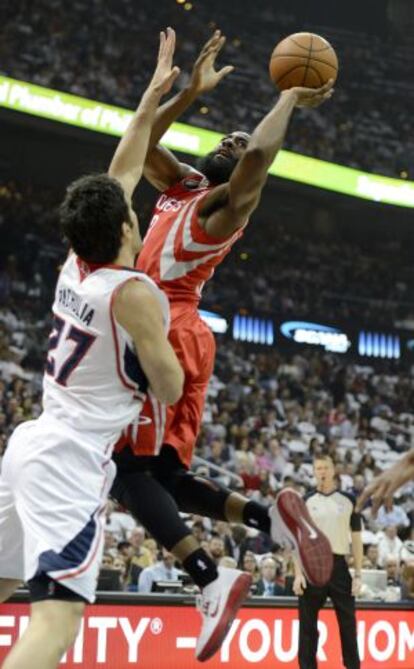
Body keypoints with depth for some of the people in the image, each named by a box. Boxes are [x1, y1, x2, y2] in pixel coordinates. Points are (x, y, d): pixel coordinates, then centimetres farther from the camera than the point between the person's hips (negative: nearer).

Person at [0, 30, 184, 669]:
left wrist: (152, 98, 24)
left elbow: (122, 175, 20)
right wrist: (168, 337, 11)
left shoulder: (75, 267, 8)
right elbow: (170, 390, -9)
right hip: (72, 460, -8)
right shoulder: (134, 292, -13)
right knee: (57, 615, -16)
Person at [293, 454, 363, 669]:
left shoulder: (348, 500, 7)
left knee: (348, 623, 2)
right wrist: (298, 573, -6)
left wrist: (358, 575, 1)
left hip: (339, 565, 1)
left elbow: (356, 538, 7)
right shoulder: (306, 501, 5)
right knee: (307, 625, 2)